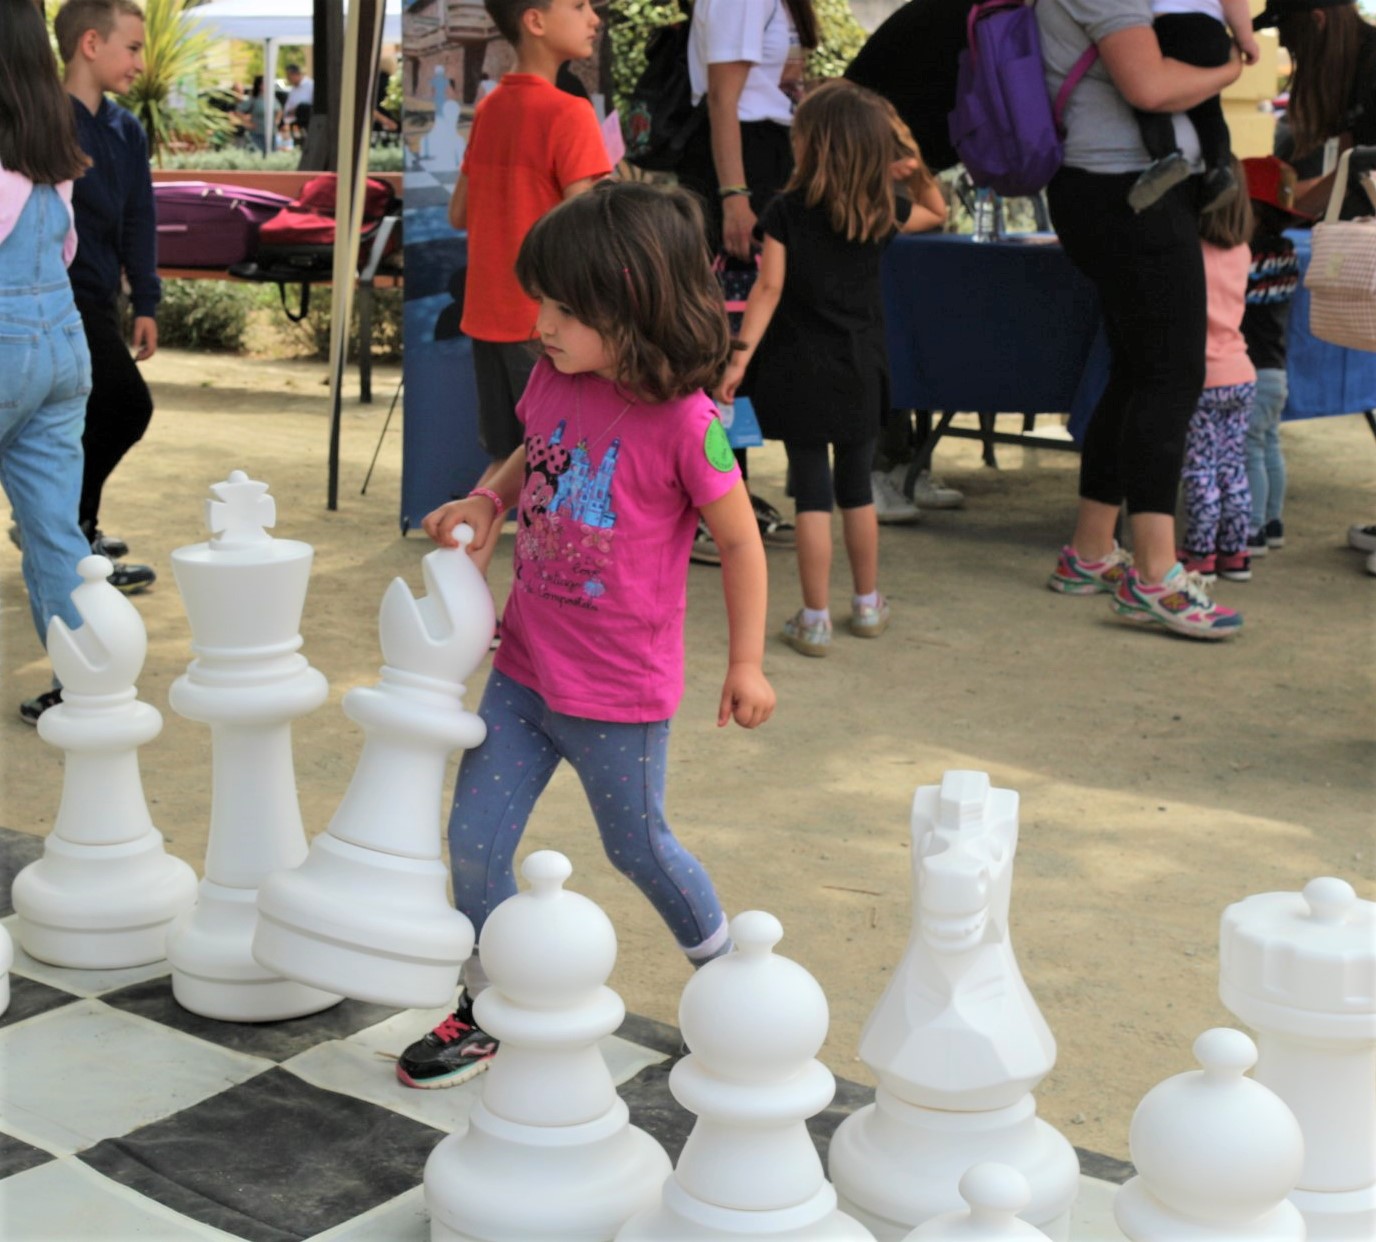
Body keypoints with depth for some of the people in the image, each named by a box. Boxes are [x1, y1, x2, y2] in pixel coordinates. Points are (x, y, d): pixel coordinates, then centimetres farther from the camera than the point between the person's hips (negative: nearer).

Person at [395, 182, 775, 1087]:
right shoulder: (553, 382, -3)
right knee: (474, 840, 7)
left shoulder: (682, 421, -21)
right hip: (523, 670, 6)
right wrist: (485, 502, -2)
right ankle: (486, 1007, 27)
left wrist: (747, 662, -5)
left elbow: (739, 538, -10)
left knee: (639, 847, 14)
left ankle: (728, 967, 42)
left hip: (621, 693, -6)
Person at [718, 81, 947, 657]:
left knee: (812, 494, -1)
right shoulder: (883, 213, 1)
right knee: (857, 489, 16)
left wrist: (739, 359, -12)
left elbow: (769, 290, -13)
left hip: (800, 372, -3)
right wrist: (917, 171, 5)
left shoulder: (785, 213, -9)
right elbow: (938, 212, 20)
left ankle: (814, 620, 1)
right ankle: (867, 604, 27)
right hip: (860, 372, 3)